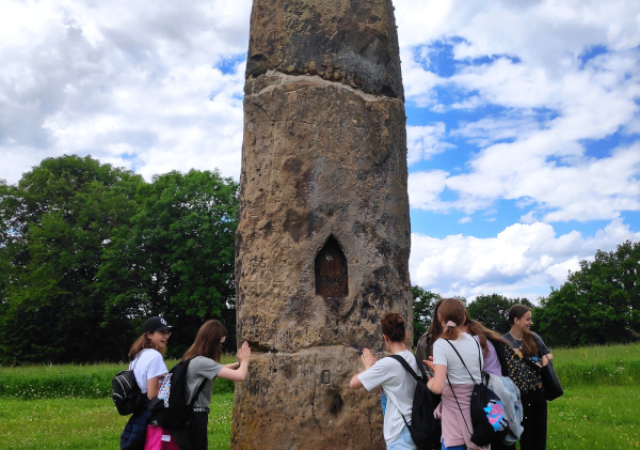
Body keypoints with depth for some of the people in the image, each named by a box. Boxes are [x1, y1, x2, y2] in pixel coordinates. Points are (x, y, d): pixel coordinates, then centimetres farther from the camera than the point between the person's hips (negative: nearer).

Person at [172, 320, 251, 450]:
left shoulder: (193, 358, 7)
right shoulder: (202, 362, -23)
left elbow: (219, 369, 21)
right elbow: (240, 376, -26)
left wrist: (239, 363, 5)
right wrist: (244, 360, -6)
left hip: (187, 417, 10)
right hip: (194, 419, -10)